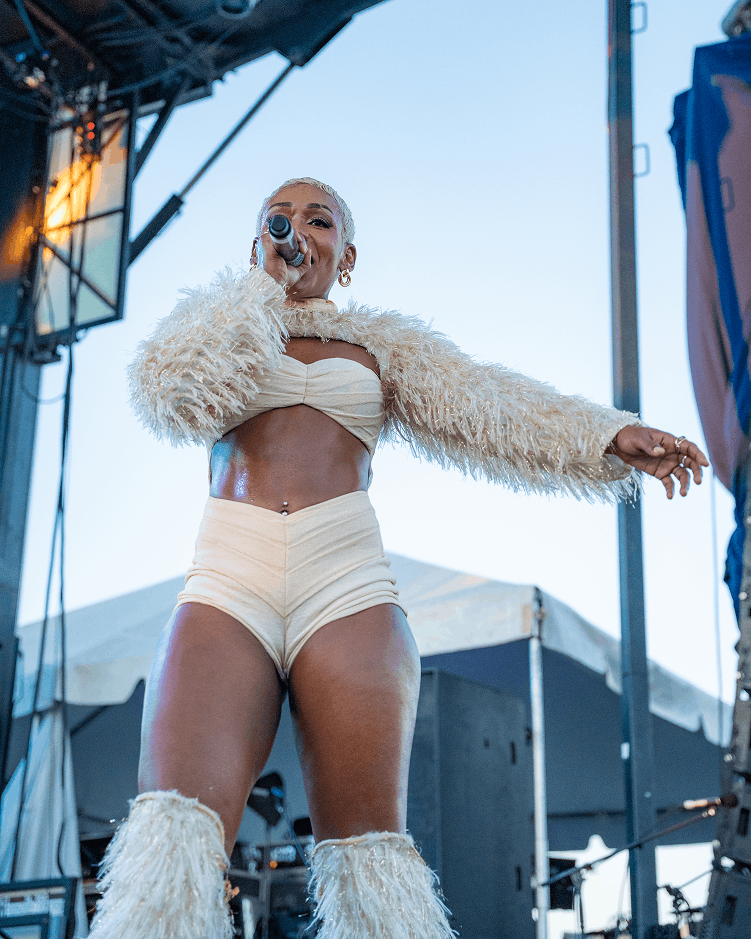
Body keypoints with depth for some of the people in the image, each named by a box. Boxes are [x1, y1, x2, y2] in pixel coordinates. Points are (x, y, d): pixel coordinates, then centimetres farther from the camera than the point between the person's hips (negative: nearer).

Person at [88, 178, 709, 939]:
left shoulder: (381, 346, 23)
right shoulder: (213, 328, 23)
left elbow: (487, 409, 7)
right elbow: (175, 398, 0)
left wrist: (609, 438, -9)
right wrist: (262, 290, 7)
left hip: (345, 587, 1)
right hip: (227, 584, 0)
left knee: (367, 848, -7)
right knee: (176, 826, -20)